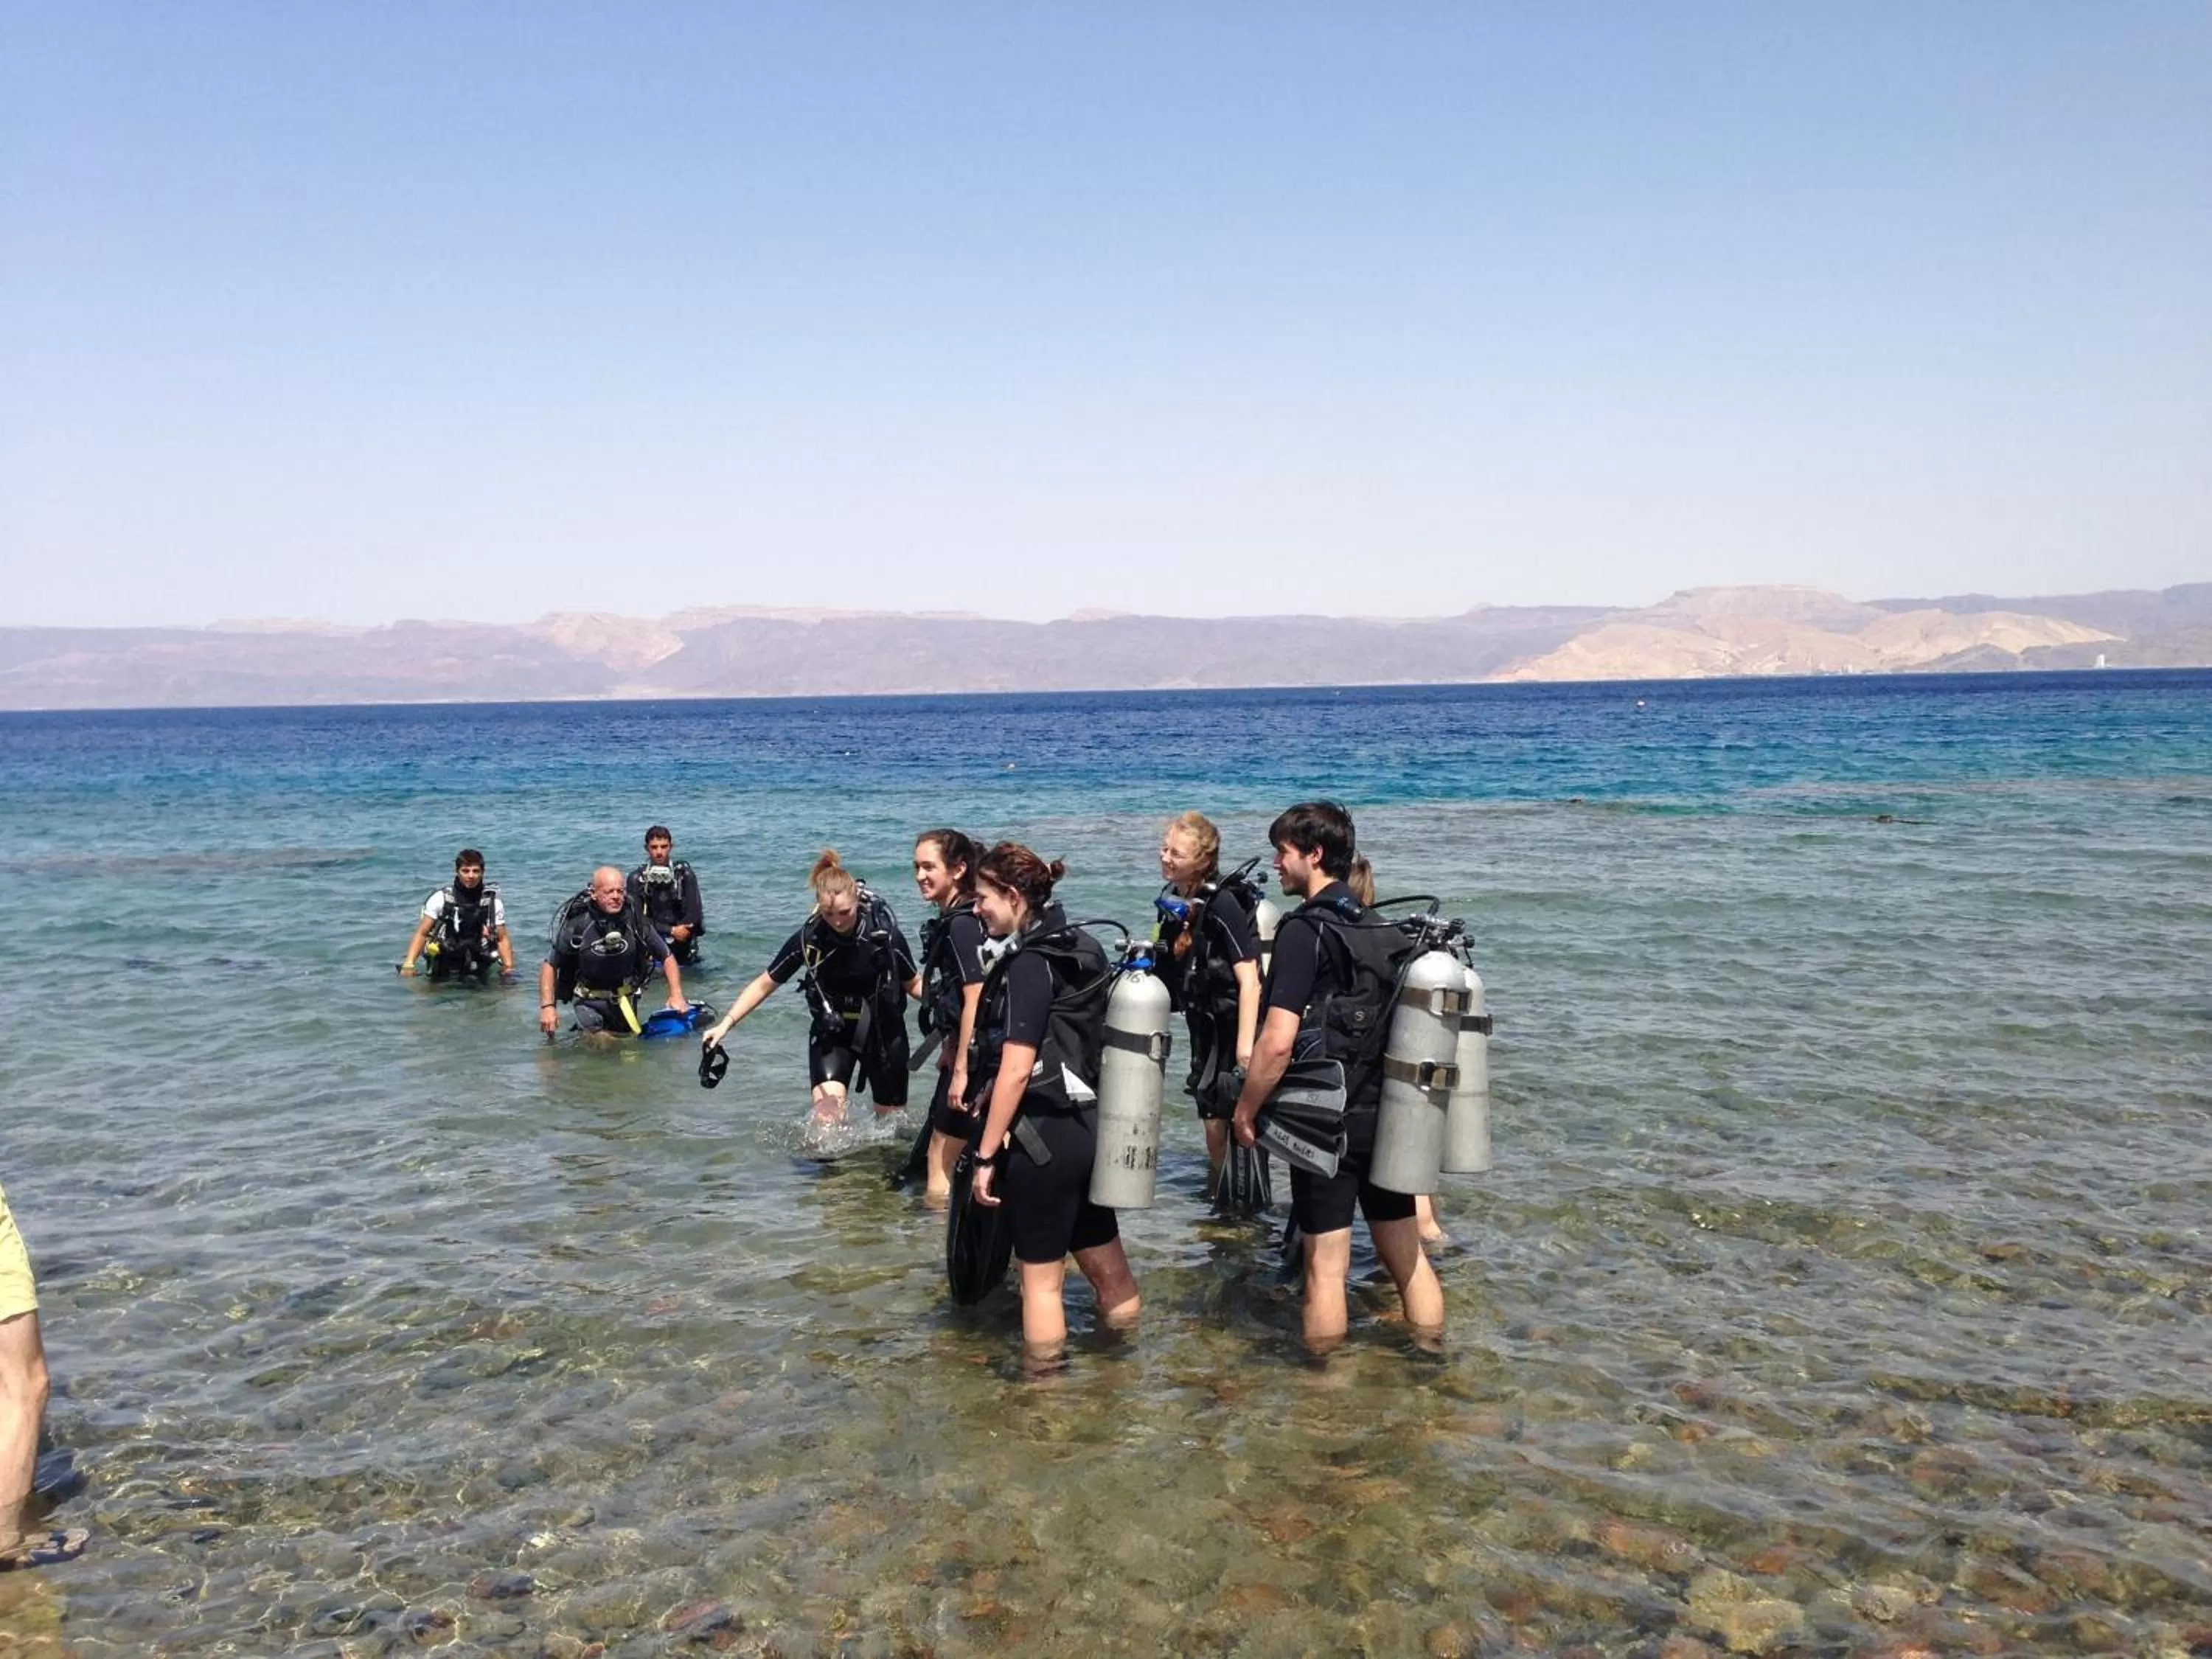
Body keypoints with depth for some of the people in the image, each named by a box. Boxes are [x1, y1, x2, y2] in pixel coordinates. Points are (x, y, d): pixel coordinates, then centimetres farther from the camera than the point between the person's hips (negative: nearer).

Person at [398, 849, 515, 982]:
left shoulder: (493, 904, 2)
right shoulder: (440, 899, -2)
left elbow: (502, 939, 5)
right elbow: (422, 934, -1)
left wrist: (509, 969, -9)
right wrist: (409, 965, -14)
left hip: (478, 972, 0)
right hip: (444, 971, 0)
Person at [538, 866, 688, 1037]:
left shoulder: (635, 920, -14)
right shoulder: (577, 925, -19)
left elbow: (667, 958, -4)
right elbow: (550, 966, -8)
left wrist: (676, 995, -17)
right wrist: (547, 1006, -18)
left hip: (624, 999, 2)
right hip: (588, 1001, -2)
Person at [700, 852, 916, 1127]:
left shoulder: (885, 934, -18)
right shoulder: (808, 939, -17)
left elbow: (913, 984, -4)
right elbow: (765, 984, -7)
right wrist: (726, 1023, -17)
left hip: (883, 1033, 0)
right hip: (832, 1033, 0)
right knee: (827, 1115, -22)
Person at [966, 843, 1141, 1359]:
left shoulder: (1029, 964, -15)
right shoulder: (1080, 949, 10)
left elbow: (1017, 1069, -19)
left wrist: (986, 1154, -16)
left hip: (1042, 1137, -9)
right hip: (1089, 1127, 9)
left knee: (1042, 1277, 3)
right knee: (1107, 1265, 17)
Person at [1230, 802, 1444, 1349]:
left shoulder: (1305, 931, -15)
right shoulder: (1382, 929, 9)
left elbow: (1278, 1041, -21)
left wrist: (1244, 1110, -9)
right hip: (1388, 1116, 7)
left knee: (1326, 1267, 3)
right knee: (1407, 1255, 15)